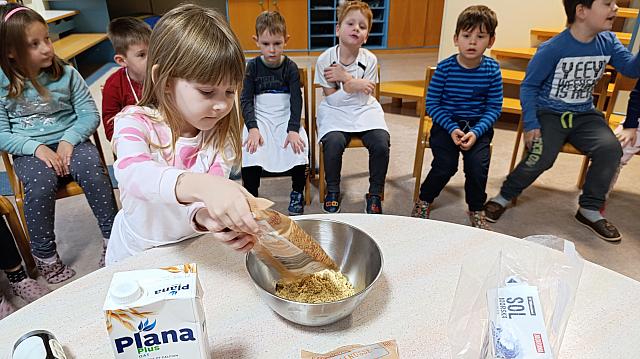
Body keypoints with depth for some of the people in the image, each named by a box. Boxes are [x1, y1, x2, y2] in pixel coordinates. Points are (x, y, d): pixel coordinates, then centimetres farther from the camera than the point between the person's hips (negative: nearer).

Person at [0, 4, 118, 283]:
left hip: (69, 141, 1)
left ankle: (112, 238, -16)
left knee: (92, 168, -30)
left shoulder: (66, 74, 0)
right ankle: (45, 256, -11)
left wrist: (69, 140, -16)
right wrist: (36, 147, -18)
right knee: (41, 182, -30)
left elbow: (90, 114, 0)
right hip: (29, 151, 0)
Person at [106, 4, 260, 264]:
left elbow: (209, 200, -20)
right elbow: (135, 175, -36)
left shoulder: (220, 134, -10)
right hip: (137, 251, 3)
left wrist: (205, 216, -45)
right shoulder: (135, 123, -16)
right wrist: (202, 186, -55)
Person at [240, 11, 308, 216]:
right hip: (259, 118, 1)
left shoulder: (290, 67, 1)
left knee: (299, 147, -26)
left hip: (286, 117, 0)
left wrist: (293, 129, -19)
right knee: (250, 149, -26)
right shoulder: (253, 66, 2)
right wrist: (252, 128, -17)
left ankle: (297, 193, -2)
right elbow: (246, 99, -1)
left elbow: (296, 100, -5)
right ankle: (251, 196, -7)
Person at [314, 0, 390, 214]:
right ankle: (332, 192, -3)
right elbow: (332, 99, -8)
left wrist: (345, 78, -17)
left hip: (364, 111, 2)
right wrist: (353, 85, -22)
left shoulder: (369, 60, -5)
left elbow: (363, 98, -6)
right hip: (335, 112, -1)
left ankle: (375, 195, 0)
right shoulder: (325, 59, -8)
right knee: (333, 143, -31)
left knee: (381, 144, -24)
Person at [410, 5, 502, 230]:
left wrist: (476, 132, -17)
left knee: (478, 165, -20)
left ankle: (476, 210, 9)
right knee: (446, 164, -21)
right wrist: (452, 129, -17)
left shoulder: (492, 70, -5)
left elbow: (494, 107, -2)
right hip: (446, 124, -1)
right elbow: (432, 104, -6)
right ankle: (424, 201, 8)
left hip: (478, 126, 1)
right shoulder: (445, 68, -9)